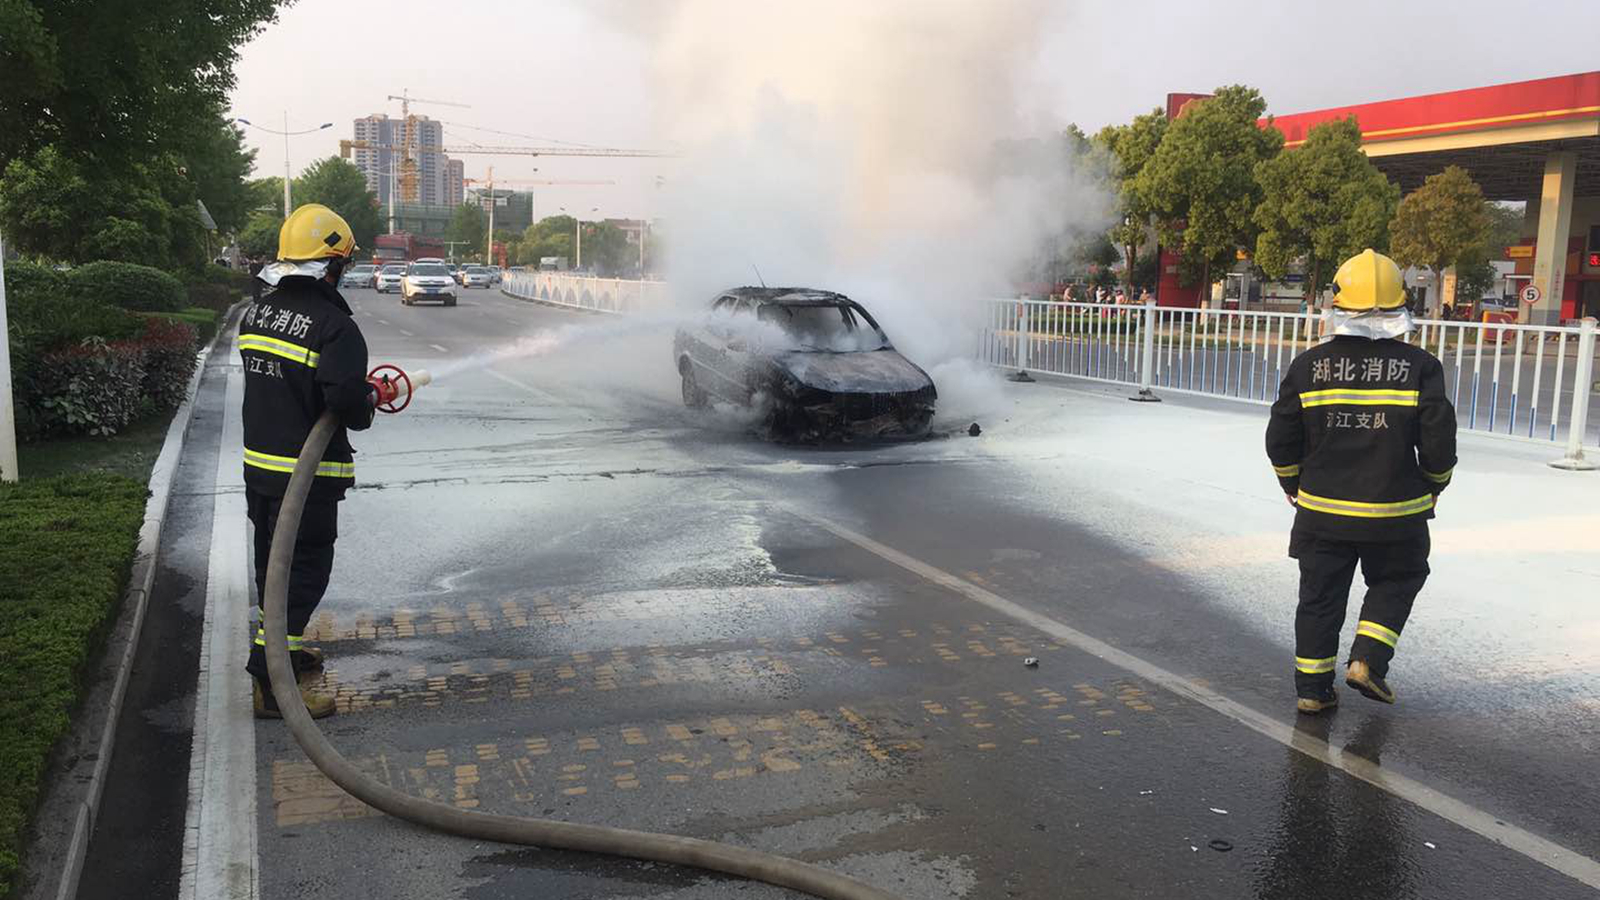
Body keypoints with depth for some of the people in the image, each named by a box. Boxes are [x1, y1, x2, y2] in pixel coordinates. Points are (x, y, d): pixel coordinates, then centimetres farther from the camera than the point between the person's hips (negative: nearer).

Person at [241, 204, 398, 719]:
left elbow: (271, 379, 11)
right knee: (303, 570, -1)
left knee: (273, 561, 22)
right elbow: (346, 398, -30)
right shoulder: (333, 324, -19)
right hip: (307, 475, -8)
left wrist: (357, 392, 10)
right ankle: (273, 684, 0)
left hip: (258, 464, 8)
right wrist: (372, 399, -6)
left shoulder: (258, 311, 8)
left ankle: (282, 648, 40)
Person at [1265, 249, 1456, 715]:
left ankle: (1312, 688, 16)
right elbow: (1438, 441, -5)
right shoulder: (1420, 367, -8)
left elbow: (1281, 438, 1)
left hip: (1321, 510, 1)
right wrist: (1434, 486, 14)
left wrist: (1292, 484, 18)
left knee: (1320, 596, 12)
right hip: (1395, 515, -1)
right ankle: (1367, 660, 8)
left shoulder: (1308, 365, -5)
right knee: (1394, 583, 22)